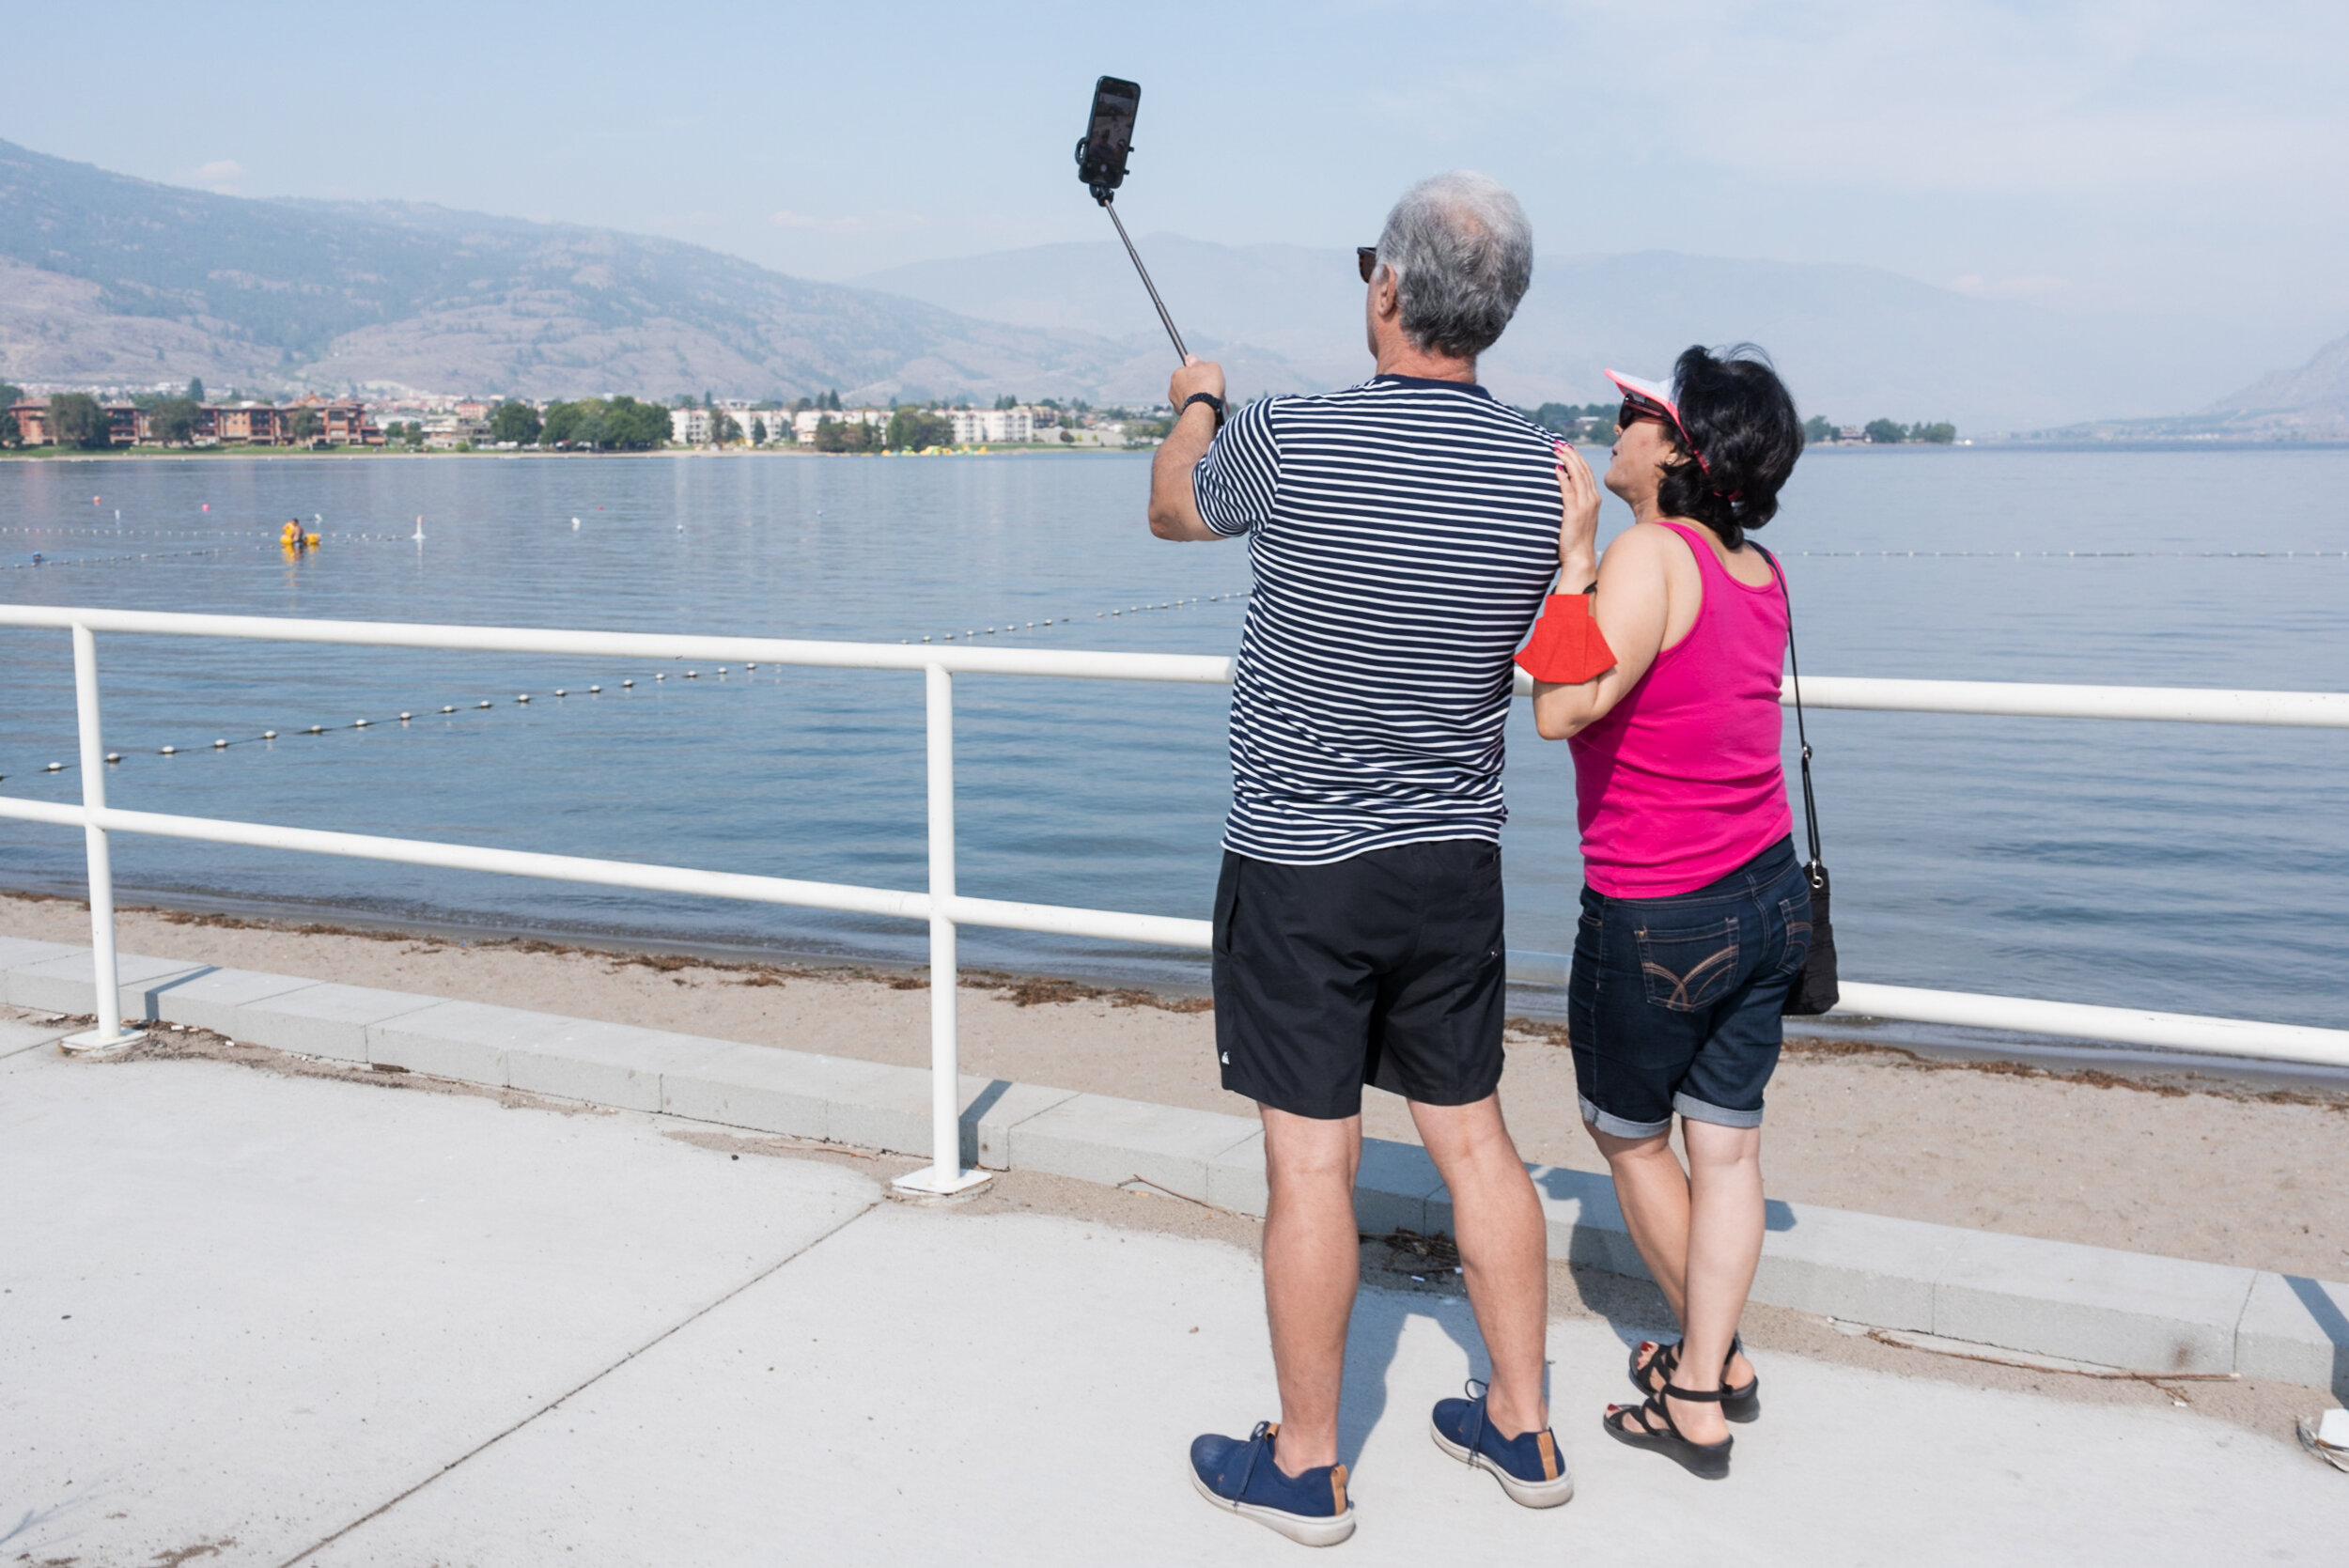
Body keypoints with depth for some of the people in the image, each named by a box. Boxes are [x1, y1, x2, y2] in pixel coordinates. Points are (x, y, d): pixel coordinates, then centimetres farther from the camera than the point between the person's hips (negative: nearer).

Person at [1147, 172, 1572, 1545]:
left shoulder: (1289, 443, -16)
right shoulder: (1542, 470, -3)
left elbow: (1174, 509, 6)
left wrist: (1197, 404, 28)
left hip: (1302, 865, -5)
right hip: (1457, 858, 5)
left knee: (1311, 1163, 4)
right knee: (1474, 1135, 16)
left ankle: (1305, 1466, 19)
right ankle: (1523, 1427, 29)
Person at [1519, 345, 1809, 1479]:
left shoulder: (1653, 550, -19)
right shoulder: (1762, 573, 5)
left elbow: (1563, 710, -28)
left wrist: (1576, 555, -23)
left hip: (1656, 918, -7)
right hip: (1767, 897, 7)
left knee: (1628, 1136, 15)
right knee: (1726, 1145, 12)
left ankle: (1713, 1362, 29)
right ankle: (1703, 1388, 22)